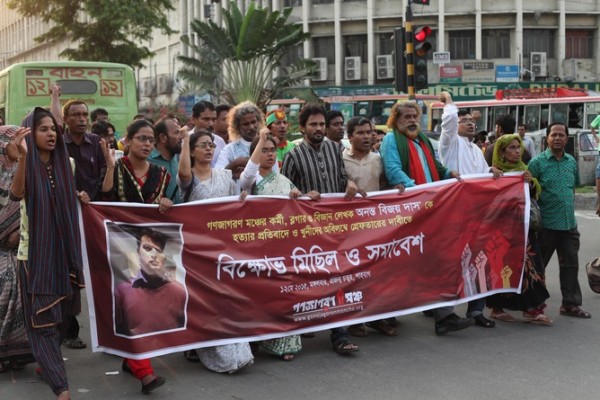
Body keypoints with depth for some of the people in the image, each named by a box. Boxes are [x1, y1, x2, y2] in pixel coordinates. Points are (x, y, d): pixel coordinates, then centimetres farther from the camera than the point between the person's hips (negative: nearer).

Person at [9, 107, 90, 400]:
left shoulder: (64, 164, 4)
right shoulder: (26, 167, -12)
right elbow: (16, 194, -36)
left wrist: (79, 197, 3)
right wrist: (23, 155, -47)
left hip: (63, 252, 6)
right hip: (35, 254, -6)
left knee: (62, 313, 16)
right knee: (43, 318, -6)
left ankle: (45, 361, 38)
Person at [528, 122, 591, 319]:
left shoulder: (572, 162, 9)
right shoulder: (537, 162, -7)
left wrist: (570, 209, 14)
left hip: (570, 224, 5)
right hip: (546, 224, -5)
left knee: (570, 264, 9)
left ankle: (570, 304, 19)